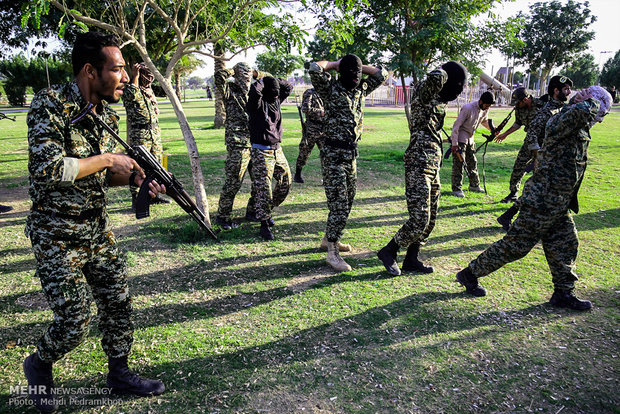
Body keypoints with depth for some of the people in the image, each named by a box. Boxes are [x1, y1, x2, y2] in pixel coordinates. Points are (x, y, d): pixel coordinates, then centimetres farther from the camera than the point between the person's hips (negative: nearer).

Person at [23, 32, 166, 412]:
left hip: (99, 228, 7)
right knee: (74, 324, -2)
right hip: (57, 235, -7)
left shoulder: (106, 112, 5)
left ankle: (120, 374, 31)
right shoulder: (50, 104, -16)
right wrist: (107, 159, -19)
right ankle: (39, 366, 31)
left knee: (119, 303, 11)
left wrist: (135, 177, -6)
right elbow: (47, 170, -28)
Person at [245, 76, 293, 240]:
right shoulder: (257, 103, -9)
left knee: (286, 181, 11)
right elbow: (254, 90, -30)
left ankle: (267, 210, 30)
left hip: (277, 150, 8)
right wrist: (262, 81, -10)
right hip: (261, 152, -8)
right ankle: (264, 225, 2)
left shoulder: (276, 100, 12)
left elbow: (288, 87, 25)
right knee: (264, 188, -7)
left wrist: (273, 79, 11)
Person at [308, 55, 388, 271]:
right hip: (333, 153, -8)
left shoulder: (360, 89, 12)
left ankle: (329, 238, 32)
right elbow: (314, 68, -22)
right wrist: (334, 64, -5)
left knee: (347, 200, 15)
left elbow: (382, 74, 21)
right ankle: (332, 252, -1)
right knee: (339, 204, -9)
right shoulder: (330, 88, -7)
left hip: (351, 153, 8)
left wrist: (359, 66, 11)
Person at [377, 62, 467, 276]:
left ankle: (411, 260, 24)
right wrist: (442, 71, -10)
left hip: (433, 164, 10)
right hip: (419, 164, -10)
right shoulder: (423, 91, -10)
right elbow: (435, 78, -31)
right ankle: (388, 252, 9)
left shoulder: (440, 99, 17)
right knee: (419, 219, -10)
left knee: (430, 219, 12)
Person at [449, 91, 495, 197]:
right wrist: (454, 144, -25)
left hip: (470, 138, 8)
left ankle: (474, 185, 27)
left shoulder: (485, 109, 0)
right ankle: (456, 188, -6)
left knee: (472, 162, 14)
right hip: (460, 138, -8)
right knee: (458, 163, -9)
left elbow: (485, 121, 21)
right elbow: (456, 125, -22)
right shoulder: (468, 108, -23)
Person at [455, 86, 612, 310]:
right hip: (542, 202, -10)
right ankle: (470, 273, 10)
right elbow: (581, 112, -38)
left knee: (565, 246, 16)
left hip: (558, 205, 10)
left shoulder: (578, 129, 15)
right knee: (514, 245, -2)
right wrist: (592, 100, -17)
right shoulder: (560, 122, -17)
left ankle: (563, 293, 29)